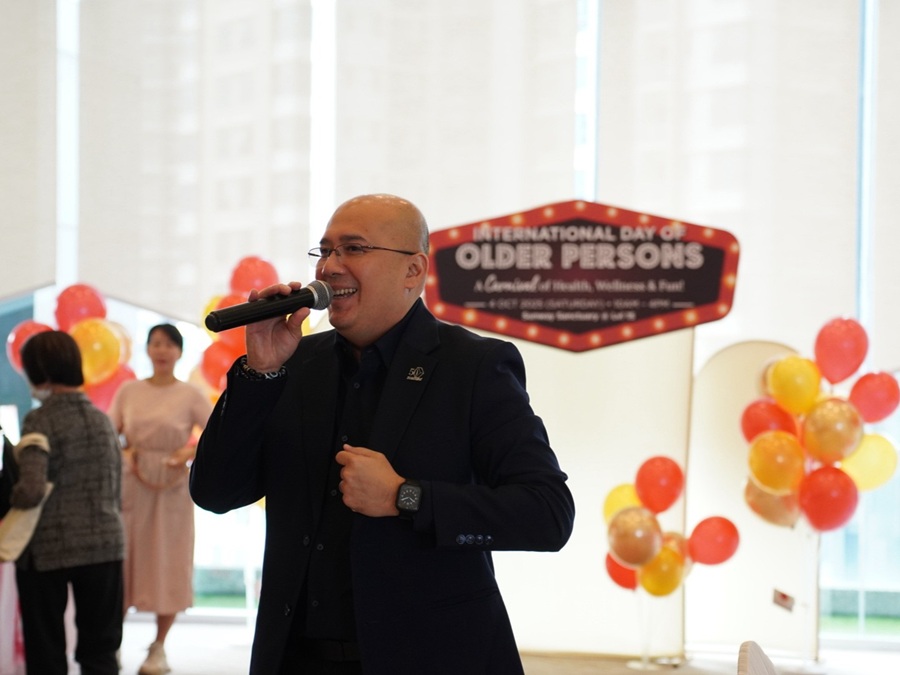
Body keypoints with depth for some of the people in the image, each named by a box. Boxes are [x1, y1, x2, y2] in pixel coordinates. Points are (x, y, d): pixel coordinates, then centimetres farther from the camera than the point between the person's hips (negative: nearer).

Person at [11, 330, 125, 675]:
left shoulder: (41, 420, -12)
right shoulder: (102, 419, 7)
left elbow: (31, 490, -23)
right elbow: (116, 493, 10)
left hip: (47, 548, -5)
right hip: (103, 543, 5)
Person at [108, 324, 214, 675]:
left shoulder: (190, 395, -2)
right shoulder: (129, 391, 5)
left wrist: (192, 451, -22)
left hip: (172, 488, -1)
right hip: (132, 485, 2)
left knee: (169, 565, 1)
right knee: (122, 562, 1)